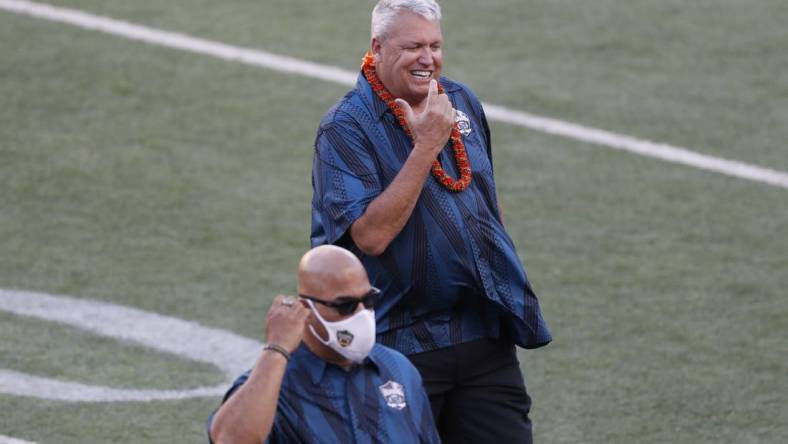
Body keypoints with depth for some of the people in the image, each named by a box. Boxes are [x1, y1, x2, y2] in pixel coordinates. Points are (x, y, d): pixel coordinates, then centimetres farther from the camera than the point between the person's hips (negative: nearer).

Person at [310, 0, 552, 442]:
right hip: (404, 341, -5)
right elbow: (371, 235, -24)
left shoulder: (463, 102, 8)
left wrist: (503, 276, 24)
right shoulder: (346, 128, -12)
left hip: (486, 337, 5)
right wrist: (427, 145, -23)